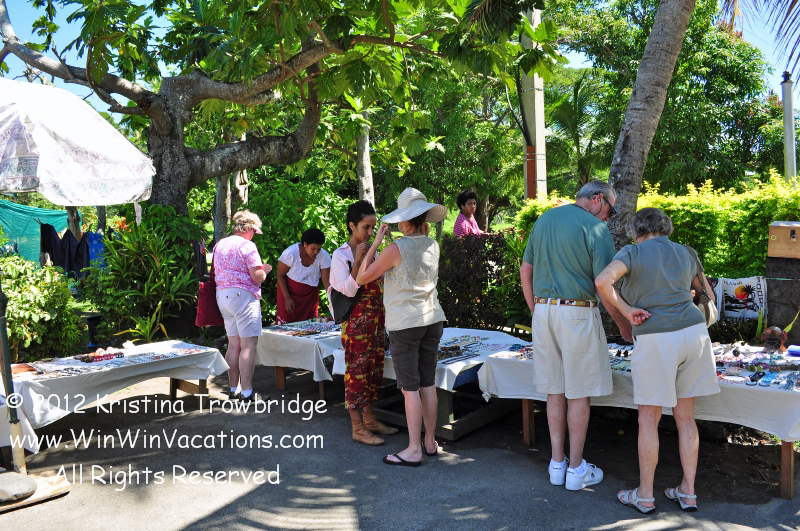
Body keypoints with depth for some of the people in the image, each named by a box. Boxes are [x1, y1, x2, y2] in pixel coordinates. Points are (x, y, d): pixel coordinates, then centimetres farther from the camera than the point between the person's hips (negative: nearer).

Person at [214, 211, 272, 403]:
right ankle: (247, 392, -6)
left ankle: (234, 389, 18)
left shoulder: (220, 245, 14)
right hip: (243, 296, -8)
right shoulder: (247, 246, -11)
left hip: (222, 295, 9)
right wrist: (265, 270, 6)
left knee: (233, 344, 14)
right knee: (248, 345, -6)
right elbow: (257, 277, -16)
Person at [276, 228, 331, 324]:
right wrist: (287, 298, -14)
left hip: (310, 294, 2)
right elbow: (280, 276, -9)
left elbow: (327, 281, -16)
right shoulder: (291, 253, -21)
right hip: (289, 292, -2)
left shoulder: (324, 256, -16)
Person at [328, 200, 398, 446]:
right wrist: (358, 260, -24)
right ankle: (358, 428, 5)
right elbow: (348, 290, -18)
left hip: (376, 321, 8)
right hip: (356, 322, -8)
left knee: (374, 370, 13)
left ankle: (370, 419, 25)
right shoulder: (341, 255, -9)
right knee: (357, 371, -3)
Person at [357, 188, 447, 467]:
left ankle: (414, 451, 4)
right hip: (432, 319, 6)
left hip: (405, 324, -6)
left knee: (410, 388, -1)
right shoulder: (433, 246, 4)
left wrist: (376, 242, -3)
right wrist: (422, 231, 19)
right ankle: (430, 441, 23)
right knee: (427, 383, 13)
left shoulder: (396, 249, -14)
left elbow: (362, 278, -7)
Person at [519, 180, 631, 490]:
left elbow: (525, 272, 13)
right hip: (578, 313, -6)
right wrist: (623, 325, 1)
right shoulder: (596, 228, -7)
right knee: (579, 394, 5)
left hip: (543, 311, 6)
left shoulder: (544, 220, 12)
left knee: (555, 391, 12)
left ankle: (557, 464, 20)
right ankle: (576, 469, 14)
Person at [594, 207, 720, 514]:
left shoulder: (633, 252, -2)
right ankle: (688, 492, 23)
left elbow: (603, 281, -21)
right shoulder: (686, 253, 14)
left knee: (648, 420, 7)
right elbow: (707, 294, 26)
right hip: (694, 332, 5)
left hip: (656, 339, -5)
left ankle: (645, 496, 16)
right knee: (685, 417, 16)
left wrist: (626, 310, -9)